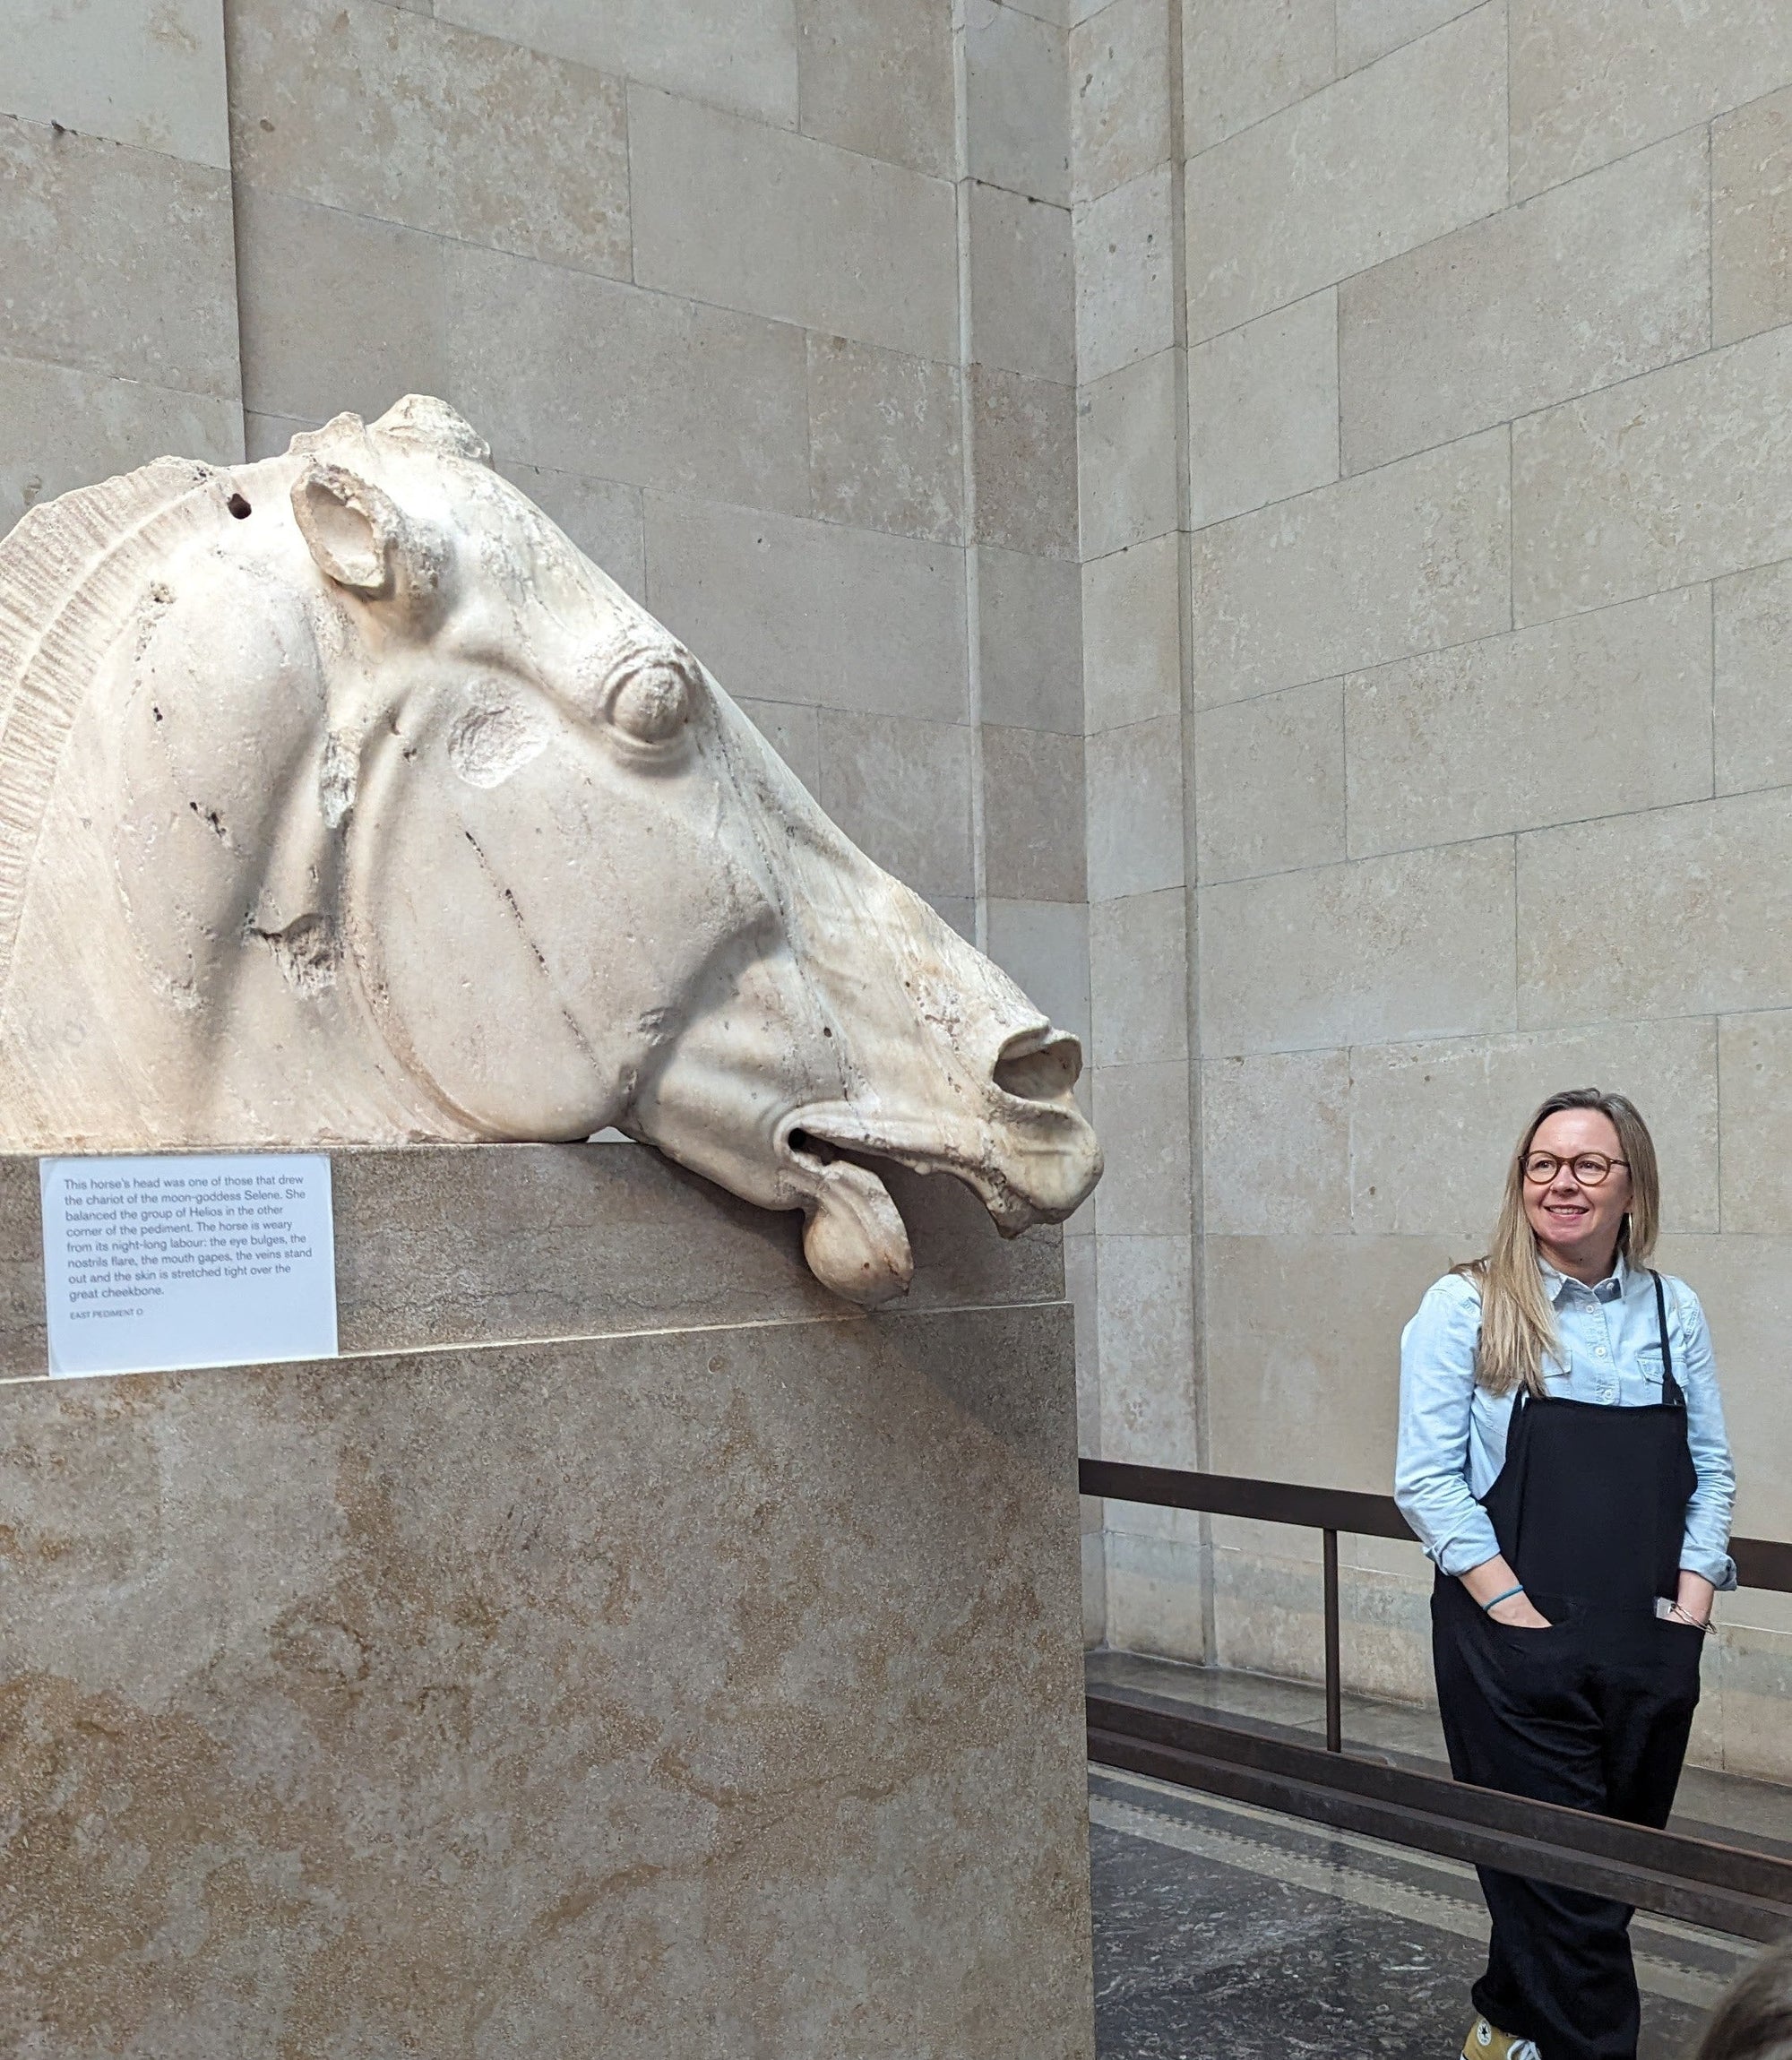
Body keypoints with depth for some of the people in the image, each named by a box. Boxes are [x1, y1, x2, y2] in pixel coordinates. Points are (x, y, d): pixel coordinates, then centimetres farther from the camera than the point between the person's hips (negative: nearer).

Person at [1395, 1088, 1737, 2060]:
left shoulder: (1673, 1310, 7)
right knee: (1565, 1873, -1)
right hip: (1515, 1646, -5)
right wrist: (1517, 1612, -14)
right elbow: (1428, 1478, -9)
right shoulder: (1466, 1306, -6)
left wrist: (1692, 1597, -2)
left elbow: (1711, 1469, 11)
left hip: (1649, 1649, 5)